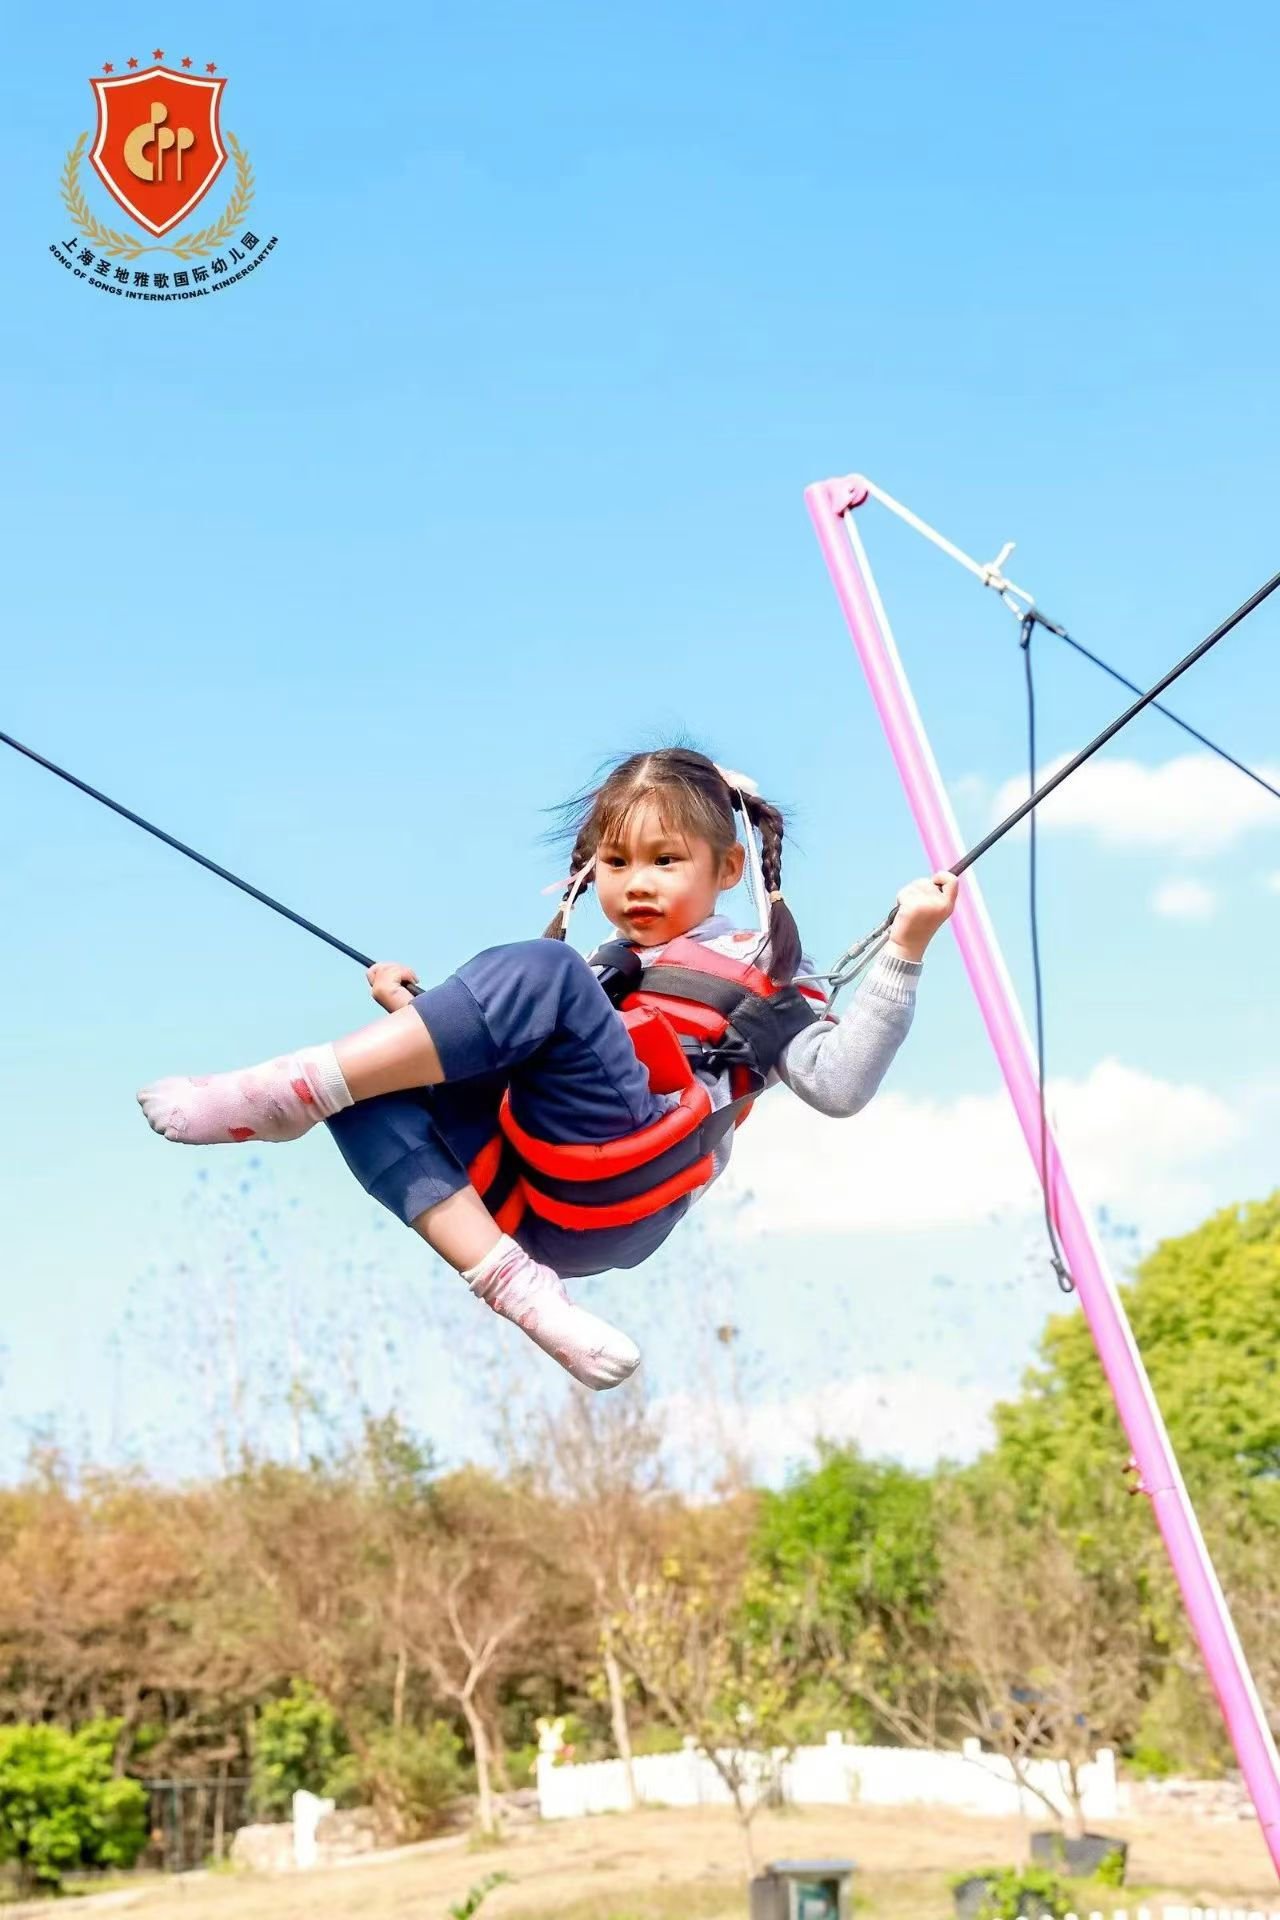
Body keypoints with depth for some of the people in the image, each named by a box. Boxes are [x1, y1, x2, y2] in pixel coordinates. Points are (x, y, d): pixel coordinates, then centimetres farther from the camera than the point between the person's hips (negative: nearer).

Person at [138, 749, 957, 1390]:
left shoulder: (758, 970, 22)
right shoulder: (591, 975, 37)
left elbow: (838, 1083, 6)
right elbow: (503, 1056, 31)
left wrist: (903, 954, -1)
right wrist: (421, 1014, 16)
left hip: (625, 1188, -6)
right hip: (526, 1194, 6)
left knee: (539, 971, -25)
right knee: (369, 1088, -17)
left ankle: (283, 1092, -28)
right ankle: (525, 1292, -30)